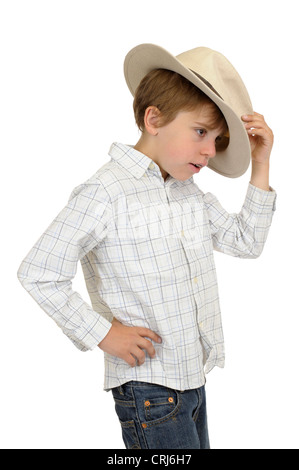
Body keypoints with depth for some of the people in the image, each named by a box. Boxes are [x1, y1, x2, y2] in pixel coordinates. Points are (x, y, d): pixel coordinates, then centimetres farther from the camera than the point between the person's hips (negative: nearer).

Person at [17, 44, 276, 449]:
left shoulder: (190, 191, 8)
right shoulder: (105, 193, -17)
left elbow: (247, 242, 13)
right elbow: (38, 272, -18)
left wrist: (260, 167, 4)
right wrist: (103, 332, -16)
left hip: (194, 379, 8)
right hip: (148, 388, -8)